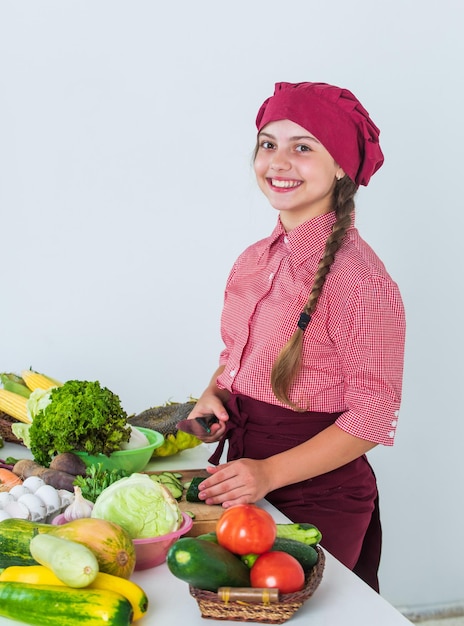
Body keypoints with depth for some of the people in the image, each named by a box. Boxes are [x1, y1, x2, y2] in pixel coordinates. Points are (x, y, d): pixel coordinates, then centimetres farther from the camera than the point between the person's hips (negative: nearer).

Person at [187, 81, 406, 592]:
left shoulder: (360, 276, -18)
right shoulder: (255, 261, 4)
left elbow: (373, 416, -17)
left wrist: (270, 472, -23)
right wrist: (212, 396, -3)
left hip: (316, 499, -6)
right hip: (246, 486, 7)